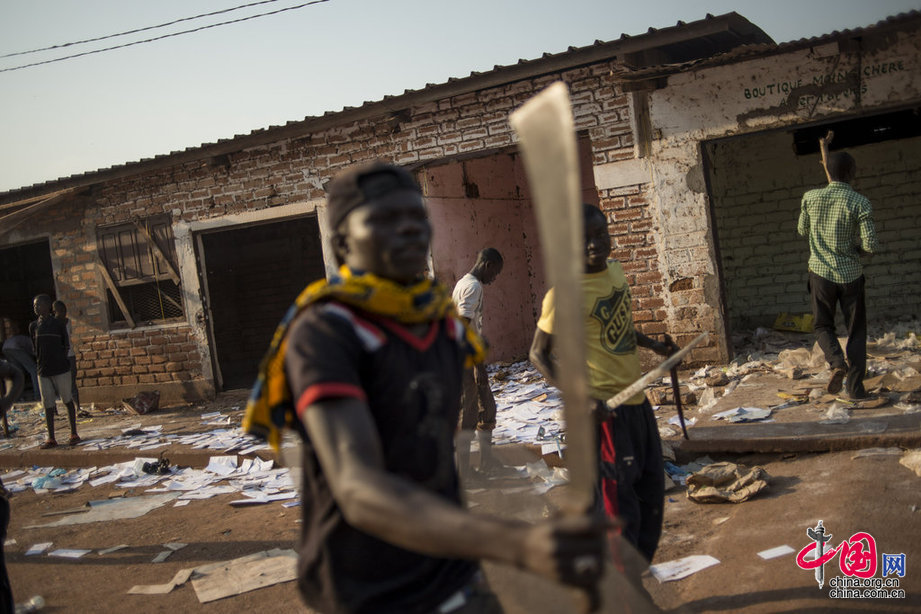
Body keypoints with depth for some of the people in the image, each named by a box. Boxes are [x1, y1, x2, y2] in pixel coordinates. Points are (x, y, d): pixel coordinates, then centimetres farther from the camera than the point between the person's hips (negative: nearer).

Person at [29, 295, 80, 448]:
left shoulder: (58, 324, -2)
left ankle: (74, 434, 13)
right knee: (48, 405, 5)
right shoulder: (33, 326, 7)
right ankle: (51, 438, 10)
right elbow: (35, 348, 11)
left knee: (67, 401, 4)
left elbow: (66, 346, 3)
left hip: (61, 369, -3)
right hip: (43, 372, 3)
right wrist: (41, 364, 4)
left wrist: (61, 362, -2)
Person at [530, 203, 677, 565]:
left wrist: (654, 346, 18)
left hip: (636, 398, 9)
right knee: (621, 509, -3)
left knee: (651, 491, 18)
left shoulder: (615, 270, 6)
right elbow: (538, 353, -15)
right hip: (605, 408, -9)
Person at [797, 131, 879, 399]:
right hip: (851, 275, -1)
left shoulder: (810, 198, -4)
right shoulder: (860, 203, -10)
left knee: (823, 325, 14)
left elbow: (802, 231, 13)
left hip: (821, 273, 1)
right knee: (856, 331, 10)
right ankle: (855, 385, 8)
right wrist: (856, 243, 9)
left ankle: (837, 362, -13)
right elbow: (871, 245, -14)